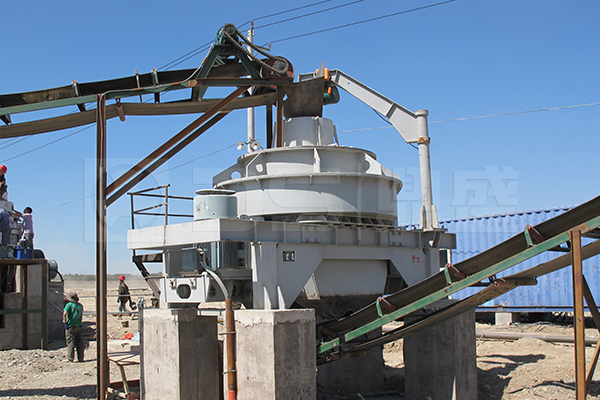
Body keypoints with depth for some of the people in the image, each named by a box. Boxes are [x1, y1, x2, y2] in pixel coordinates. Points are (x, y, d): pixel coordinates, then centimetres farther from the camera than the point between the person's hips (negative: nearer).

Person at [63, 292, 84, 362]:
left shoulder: (69, 305, -10)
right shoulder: (80, 305, 9)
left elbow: (64, 314, -21)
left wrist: (65, 321, -10)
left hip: (71, 327, -5)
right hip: (79, 326, 5)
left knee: (70, 342, -2)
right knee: (79, 343, 8)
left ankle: (71, 357, -7)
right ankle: (80, 358, 10)